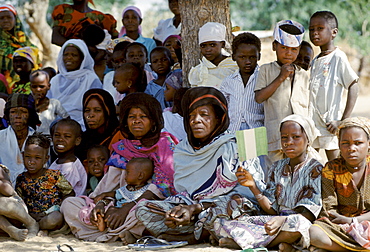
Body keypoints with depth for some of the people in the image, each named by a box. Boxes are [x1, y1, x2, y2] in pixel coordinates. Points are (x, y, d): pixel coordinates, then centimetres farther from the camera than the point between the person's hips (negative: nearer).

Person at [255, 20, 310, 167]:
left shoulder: (303, 75, 16)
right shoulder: (266, 70, 7)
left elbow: (307, 107, 18)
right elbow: (259, 97, -6)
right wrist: (280, 78, -8)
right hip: (275, 137, -3)